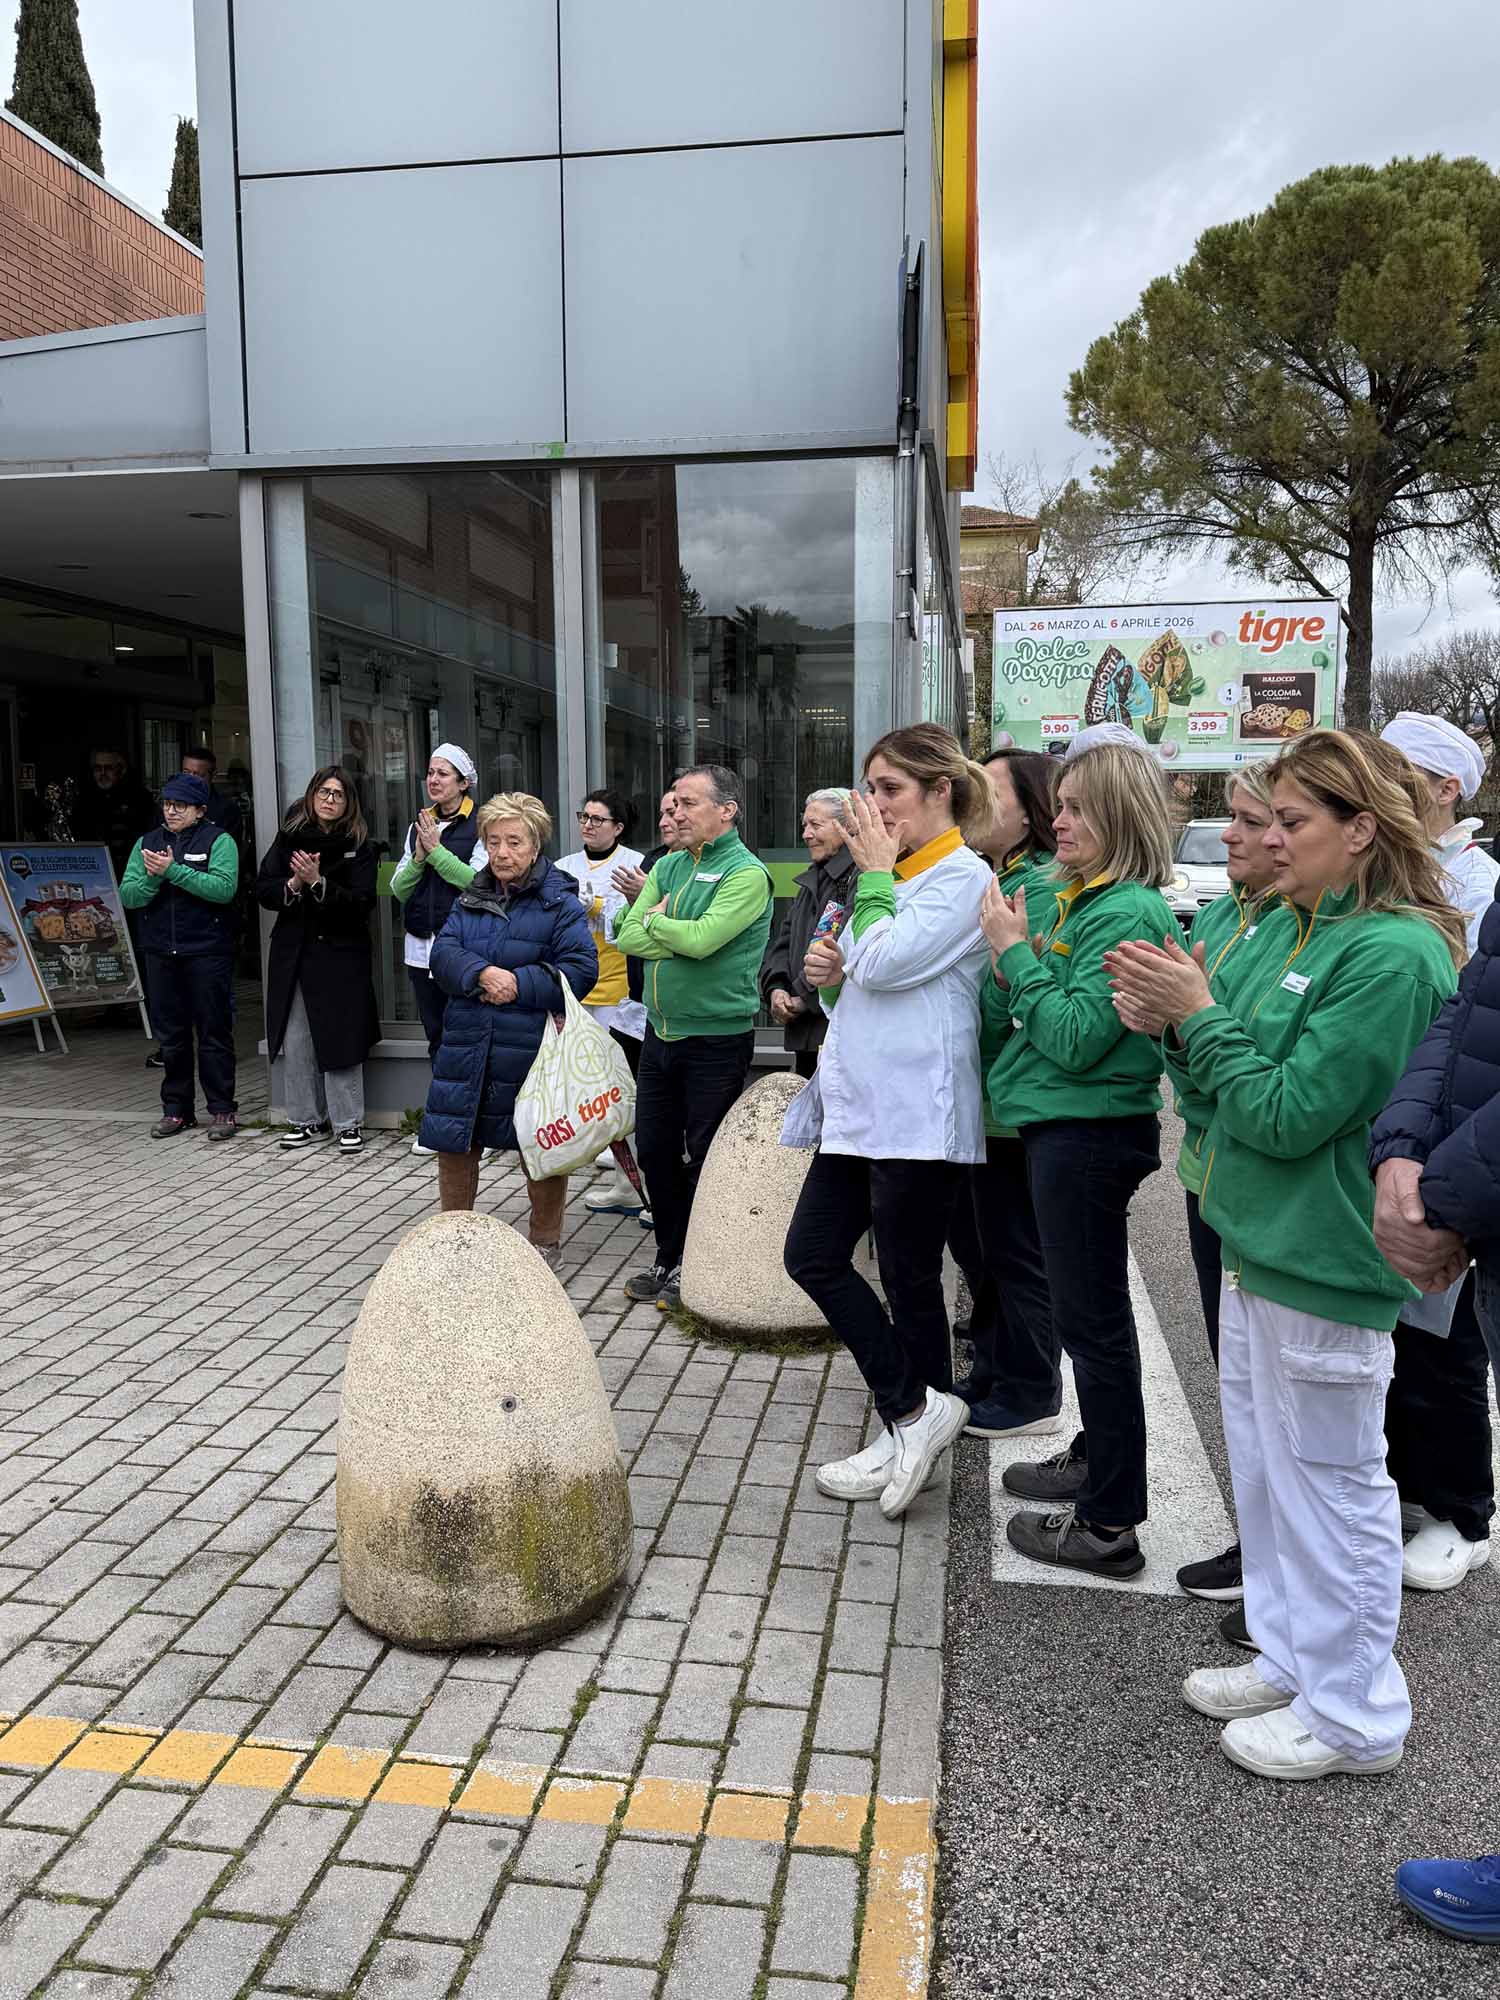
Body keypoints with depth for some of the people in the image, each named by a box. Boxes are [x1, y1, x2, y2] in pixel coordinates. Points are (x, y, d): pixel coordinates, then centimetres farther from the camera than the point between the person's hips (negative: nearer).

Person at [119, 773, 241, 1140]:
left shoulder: (218, 841, -2)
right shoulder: (147, 842, 11)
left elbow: (224, 888, -18)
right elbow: (127, 895, 3)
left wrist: (174, 870, -19)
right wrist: (153, 877, -16)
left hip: (207, 953, -4)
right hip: (161, 954, 5)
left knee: (214, 1033, 1)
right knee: (170, 1034, 11)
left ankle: (222, 1110, 8)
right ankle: (176, 1108, 21)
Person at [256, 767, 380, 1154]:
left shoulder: (358, 846, -1)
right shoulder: (288, 838, 8)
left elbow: (362, 903, -10)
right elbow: (262, 890, 5)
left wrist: (318, 882, -20)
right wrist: (293, 884, -14)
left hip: (340, 955, -3)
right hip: (292, 952, 3)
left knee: (340, 1038, -2)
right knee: (295, 1041, 6)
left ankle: (348, 1123, 10)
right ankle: (305, 1119, 19)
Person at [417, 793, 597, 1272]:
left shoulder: (560, 902, -4)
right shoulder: (470, 900, 12)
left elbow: (581, 968, -11)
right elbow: (443, 953, 0)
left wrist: (519, 984, -17)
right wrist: (482, 974, -19)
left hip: (532, 1049, -5)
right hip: (468, 1047, 5)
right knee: (453, 1144, 11)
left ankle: (545, 1243, 23)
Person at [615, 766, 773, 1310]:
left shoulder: (746, 873, -12)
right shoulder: (667, 866, 10)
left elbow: (701, 939, -24)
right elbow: (628, 937, 0)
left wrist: (655, 919, -6)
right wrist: (678, 935, -13)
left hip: (716, 1041, -7)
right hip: (661, 1035, 7)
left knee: (704, 1162, 4)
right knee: (654, 1151, 14)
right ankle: (669, 1259, 30)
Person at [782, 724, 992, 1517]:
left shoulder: (964, 877, -10)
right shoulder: (894, 878, 17)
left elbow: (883, 963, -20)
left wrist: (875, 871, -7)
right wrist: (826, 968, 2)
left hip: (917, 1113, -9)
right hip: (860, 1103, 9)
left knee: (909, 1280, 2)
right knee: (813, 1255, 7)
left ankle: (914, 1418, 20)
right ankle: (913, 1426, 17)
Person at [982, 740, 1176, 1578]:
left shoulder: (1130, 914, -18)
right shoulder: (1073, 897, 10)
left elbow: (1074, 1038, -23)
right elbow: (1006, 1020, 12)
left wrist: (1016, 952, -16)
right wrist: (1005, 957, -5)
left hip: (1090, 1133, -10)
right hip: (1064, 1128, 10)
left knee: (1093, 1320, -1)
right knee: (1087, 1312, 21)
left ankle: (1109, 1525, 12)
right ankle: (1097, 1458, 39)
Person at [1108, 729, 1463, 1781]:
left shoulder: (1395, 955, -20)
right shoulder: (1303, 929, 9)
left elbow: (1289, 1114, -22)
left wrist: (1200, 1015, -16)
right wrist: (1182, 1023, -1)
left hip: (1324, 1266, -10)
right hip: (1261, 1246, 10)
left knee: (1331, 1480, 5)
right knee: (1265, 1467, 21)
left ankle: (1354, 1711, 24)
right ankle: (1292, 1661, 39)